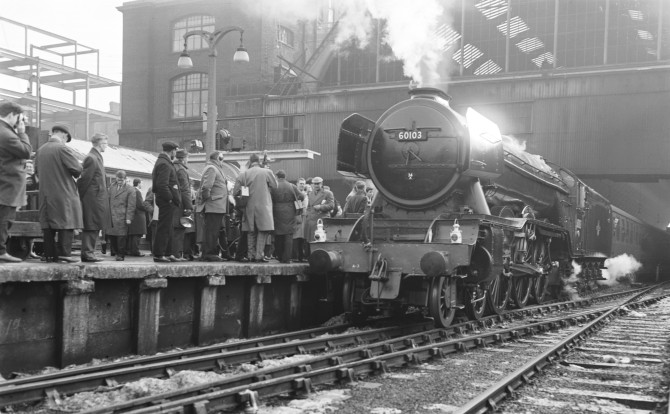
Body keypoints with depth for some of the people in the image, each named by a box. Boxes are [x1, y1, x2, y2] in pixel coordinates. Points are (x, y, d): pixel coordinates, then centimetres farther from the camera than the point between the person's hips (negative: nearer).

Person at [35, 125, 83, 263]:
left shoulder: (40, 150, 10)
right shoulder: (63, 149, -12)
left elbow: (37, 170, 17)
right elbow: (77, 169, -15)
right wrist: (75, 175, 5)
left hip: (45, 193, 7)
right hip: (63, 193, -7)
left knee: (48, 225, 8)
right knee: (67, 223, -3)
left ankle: (49, 254, 10)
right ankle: (64, 253, -8)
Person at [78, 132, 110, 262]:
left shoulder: (97, 157, 17)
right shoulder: (91, 158, -15)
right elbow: (85, 179, -15)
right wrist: (80, 197, -12)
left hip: (97, 199, 10)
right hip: (93, 199, -10)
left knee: (93, 228, 11)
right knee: (91, 227, -6)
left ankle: (88, 253, 17)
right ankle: (87, 253, -2)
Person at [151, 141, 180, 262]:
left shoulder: (162, 162, 18)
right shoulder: (164, 164, -15)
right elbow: (162, 185, -23)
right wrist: (170, 198, -18)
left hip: (166, 201, 11)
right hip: (166, 201, -11)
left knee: (167, 228, 14)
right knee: (164, 228, -6)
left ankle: (167, 253, 21)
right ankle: (158, 255, -3)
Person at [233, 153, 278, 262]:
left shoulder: (243, 174, 0)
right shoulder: (267, 172, -6)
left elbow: (235, 192, 1)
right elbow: (275, 185, 4)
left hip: (249, 207, 3)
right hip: (263, 205, -3)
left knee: (251, 232, 11)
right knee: (263, 231, 1)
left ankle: (251, 255, 12)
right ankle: (259, 255, -5)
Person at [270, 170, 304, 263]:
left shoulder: (273, 187, -3)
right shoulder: (292, 187, 1)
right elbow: (302, 197, 4)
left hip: (277, 214, 0)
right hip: (289, 214, 0)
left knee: (278, 236, 10)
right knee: (288, 236, 2)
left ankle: (280, 257, 14)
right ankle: (286, 258, -4)